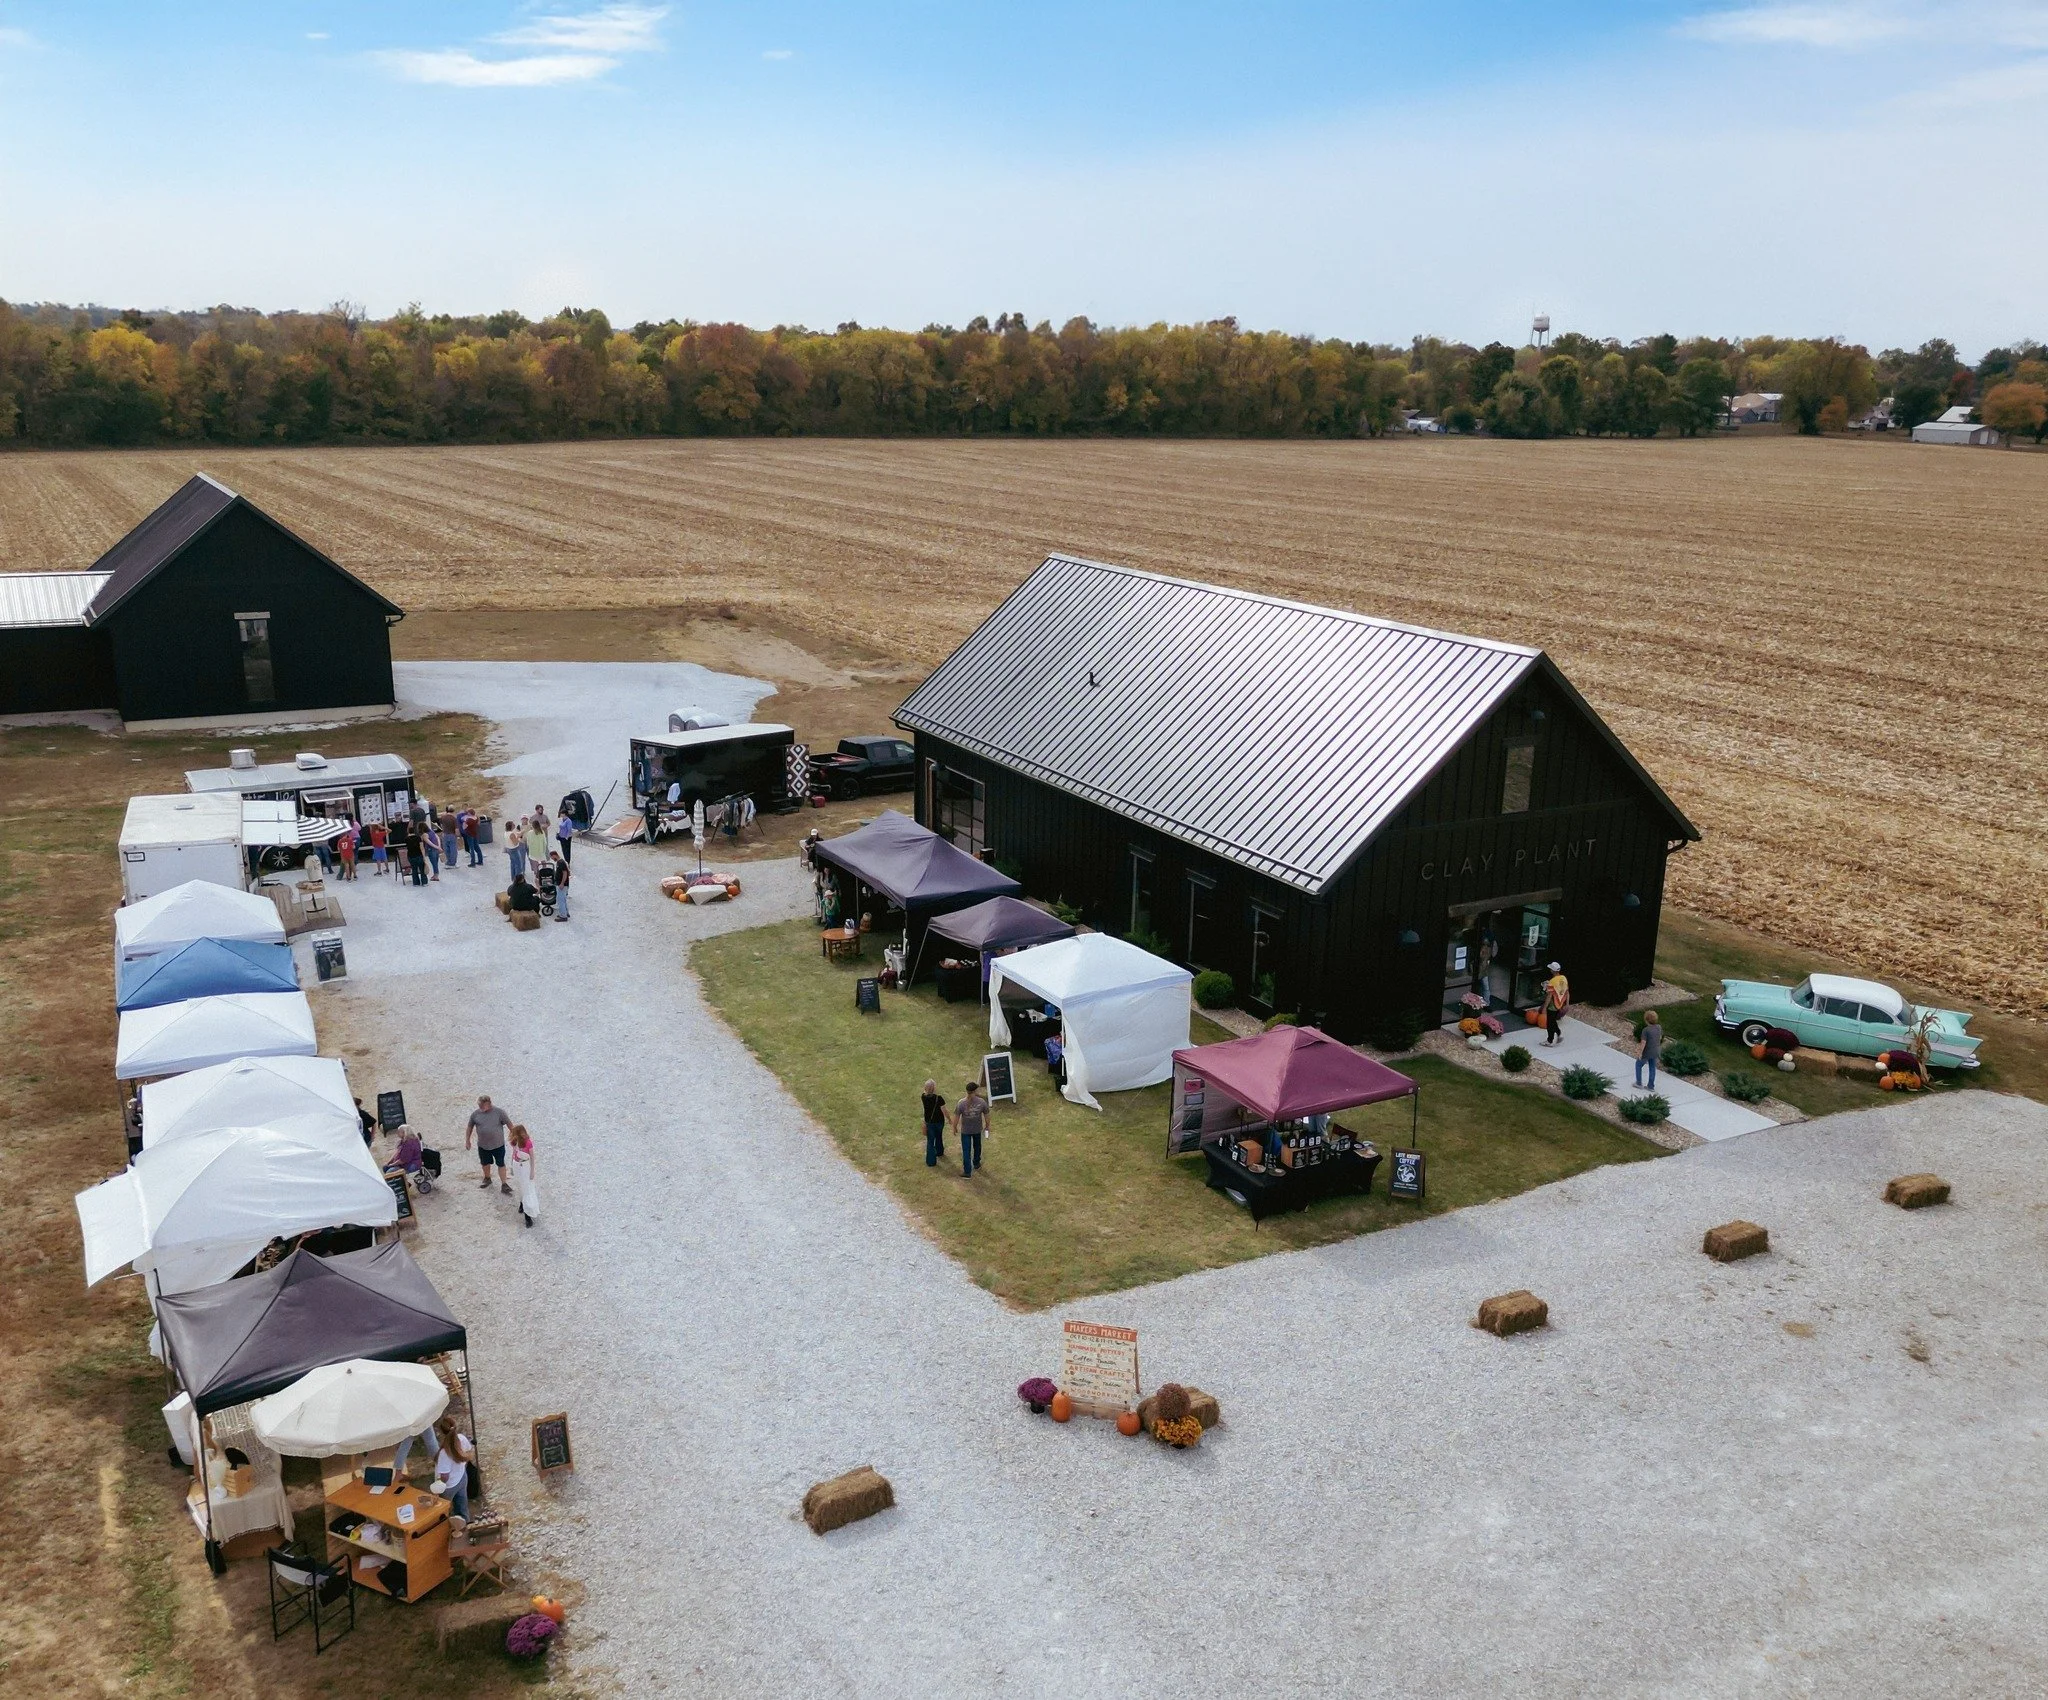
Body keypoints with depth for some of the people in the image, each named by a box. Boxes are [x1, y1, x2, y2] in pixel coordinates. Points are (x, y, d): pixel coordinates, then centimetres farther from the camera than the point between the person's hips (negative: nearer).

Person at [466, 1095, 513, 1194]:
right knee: (485, 1163, 20)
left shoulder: (499, 1112, -15)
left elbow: (509, 1123, -5)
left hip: (498, 1144, -3)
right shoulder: (475, 1114, -8)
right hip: (483, 1145, 3)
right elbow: (470, 1127, 6)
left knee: (501, 1164, 4)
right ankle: (487, 1179, 44)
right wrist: (467, 1140, 10)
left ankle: (504, 1184, 12)